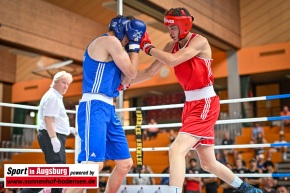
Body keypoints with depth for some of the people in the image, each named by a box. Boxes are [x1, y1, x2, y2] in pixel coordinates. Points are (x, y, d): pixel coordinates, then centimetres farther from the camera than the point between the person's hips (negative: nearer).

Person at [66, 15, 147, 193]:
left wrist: (132, 49, 19)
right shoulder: (110, 41, -5)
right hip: (94, 106, -10)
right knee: (94, 163, -24)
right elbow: (132, 72, -3)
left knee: (125, 163, 12)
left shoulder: (109, 47, 24)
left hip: (107, 109, 10)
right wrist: (134, 44, 8)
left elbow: (124, 81, 22)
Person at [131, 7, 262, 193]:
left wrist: (147, 47, -15)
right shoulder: (172, 46, 8)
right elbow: (150, 72, 9)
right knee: (208, 163, 16)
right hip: (191, 104, 8)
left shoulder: (199, 41, -13)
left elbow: (173, 60, -27)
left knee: (176, 150, -23)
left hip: (205, 104, -8)